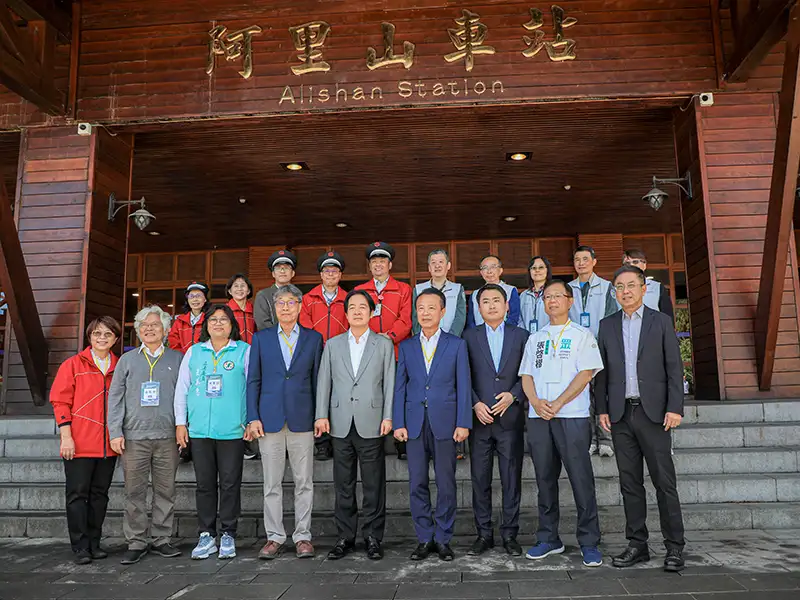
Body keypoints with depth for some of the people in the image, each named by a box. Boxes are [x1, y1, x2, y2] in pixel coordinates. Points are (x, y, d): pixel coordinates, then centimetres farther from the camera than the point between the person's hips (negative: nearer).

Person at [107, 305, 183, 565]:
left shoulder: (177, 359, 9)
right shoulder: (127, 360, 11)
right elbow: (115, 397, 7)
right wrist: (115, 432, -1)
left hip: (167, 436, 0)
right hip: (134, 436, 0)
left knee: (165, 491, 5)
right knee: (134, 492, 3)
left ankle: (161, 539, 16)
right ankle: (136, 543, 13)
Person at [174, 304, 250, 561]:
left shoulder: (244, 351, 3)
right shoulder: (193, 352, 12)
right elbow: (182, 388, 14)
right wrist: (180, 422, 8)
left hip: (232, 431, -3)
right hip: (199, 430, 3)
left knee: (230, 484, 3)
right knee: (204, 484, 8)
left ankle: (228, 535, 15)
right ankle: (207, 535, 19)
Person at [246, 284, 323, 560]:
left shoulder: (313, 338, 7)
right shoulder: (261, 338, 8)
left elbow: (317, 379, 7)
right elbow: (253, 380, 6)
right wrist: (253, 417, -1)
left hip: (302, 418, 0)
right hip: (270, 418, 1)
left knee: (304, 482, 5)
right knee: (272, 483, 6)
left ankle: (303, 536, 15)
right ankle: (275, 537, 17)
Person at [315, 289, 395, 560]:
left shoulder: (384, 344, 7)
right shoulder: (333, 345, 11)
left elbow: (389, 382, 3)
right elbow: (324, 381, 8)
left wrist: (388, 416, -5)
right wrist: (322, 415, -1)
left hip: (371, 423, -1)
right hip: (341, 423, 2)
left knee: (373, 484, 3)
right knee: (343, 484, 8)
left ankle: (373, 537, 14)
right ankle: (345, 536, 19)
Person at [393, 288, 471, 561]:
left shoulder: (456, 345, 5)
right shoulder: (406, 347, 10)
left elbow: (463, 385, 2)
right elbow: (400, 386, 8)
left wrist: (463, 423, -5)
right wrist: (398, 423, 0)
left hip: (445, 423, -2)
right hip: (415, 423, 2)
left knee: (446, 484, 3)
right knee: (417, 484, 5)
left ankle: (443, 539, 17)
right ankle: (424, 539, 18)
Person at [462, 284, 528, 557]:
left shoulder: (520, 335, 7)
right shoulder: (469, 336, 7)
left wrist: (512, 395, -10)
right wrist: (475, 404, -8)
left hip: (510, 418, 0)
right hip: (479, 418, 0)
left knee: (512, 480, 5)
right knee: (480, 480, 6)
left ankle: (509, 534, 18)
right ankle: (484, 533, 18)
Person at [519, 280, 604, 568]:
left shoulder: (582, 335, 5)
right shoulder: (535, 339, 18)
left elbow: (586, 374, -5)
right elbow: (526, 375, 13)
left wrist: (557, 403, -13)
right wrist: (536, 402, -6)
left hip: (572, 416, -4)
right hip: (538, 416, 4)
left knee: (581, 479, -5)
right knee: (545, 479, 9)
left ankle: (589, 543, 5)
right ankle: (548, 538, 19)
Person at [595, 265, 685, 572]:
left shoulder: (661, 321, 4)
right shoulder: (607, 325, 11)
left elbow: (674, 367, 0)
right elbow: (602, 371, 11)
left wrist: (674, 408, -8)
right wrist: (602, 409, 4)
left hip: (652, 412, -3)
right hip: (620, 414, 3)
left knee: (664, 481, 0)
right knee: (630, 483, 8)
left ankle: (674, 547, 10)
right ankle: (637, 544, 17)